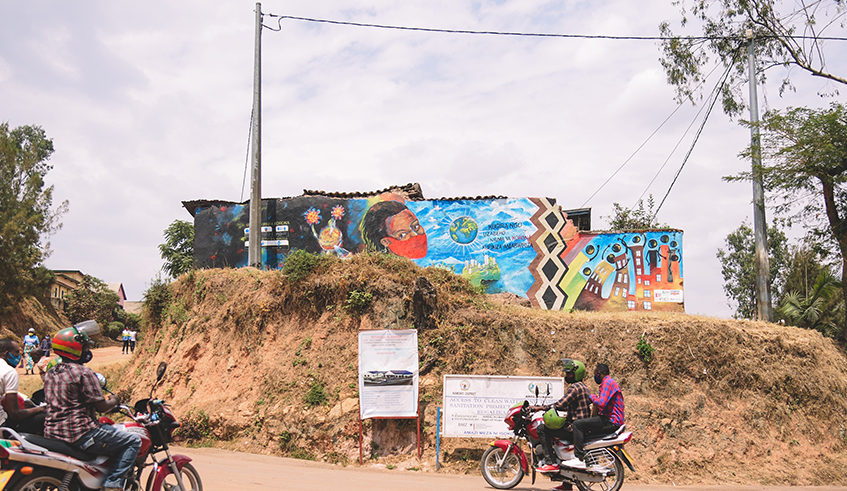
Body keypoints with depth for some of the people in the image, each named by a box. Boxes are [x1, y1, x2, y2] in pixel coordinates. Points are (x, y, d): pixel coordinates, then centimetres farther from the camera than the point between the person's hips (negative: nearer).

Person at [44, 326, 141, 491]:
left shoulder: (50, 373, 11)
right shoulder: (84, 372, -15)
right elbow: (101, 406, -14)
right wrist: (114, 401, 8)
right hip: (80, 434, -9)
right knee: (133, 441, -1)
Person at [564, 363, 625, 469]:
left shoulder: (608, 382, -11)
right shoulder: (609, 382, 22)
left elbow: (601, 403, -23)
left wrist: (591, 396, -7)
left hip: (611, 421, -11)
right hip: (612, 421, 11)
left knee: (578, 424, -18)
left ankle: (579, 458, -23)